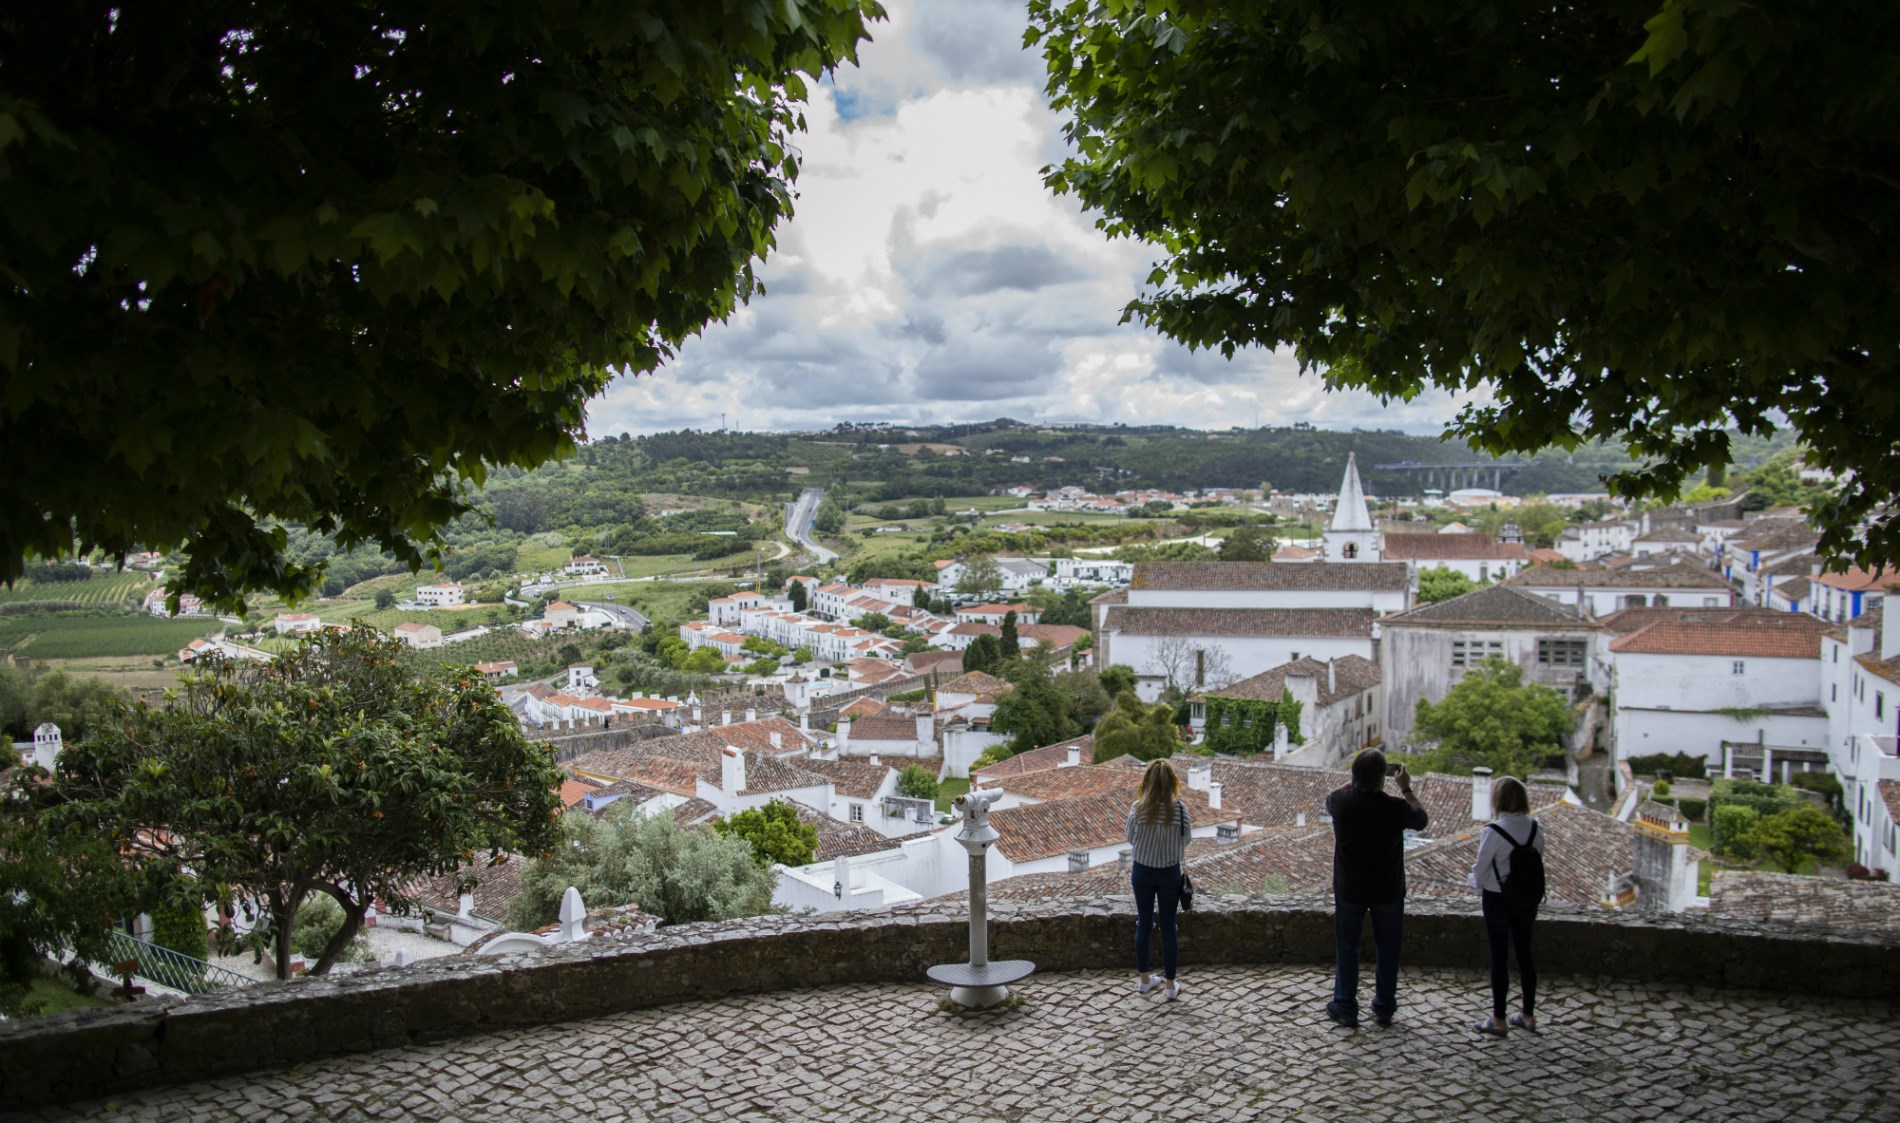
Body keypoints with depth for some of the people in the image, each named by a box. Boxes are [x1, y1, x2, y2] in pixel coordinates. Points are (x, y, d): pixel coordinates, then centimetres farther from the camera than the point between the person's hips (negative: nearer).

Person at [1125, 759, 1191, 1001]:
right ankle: (1171, 986, 17)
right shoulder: (1179, 808, -16)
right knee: (1168, 927, 9)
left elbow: (1130, 838, -2)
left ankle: (1144, 979, 28)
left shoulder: (1137, 808, -14)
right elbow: (1186, 838, -3)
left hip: (1142, 872, 1)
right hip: (1169, 873, -1)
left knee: (1144, 924, 16)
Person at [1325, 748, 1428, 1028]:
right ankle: (1384, 1008, 25)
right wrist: (1406, 788, 13)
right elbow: (1422, 819, 5)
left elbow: (1329, 800, 11)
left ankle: (1345, 1008, 18)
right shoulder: (1396, 808, -19)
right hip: (1388, 890, 0)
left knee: (1347, 948, 12)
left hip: (1350, 890, 0)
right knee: (1387, 949, 15)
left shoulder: (1341, 802, -16)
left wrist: (1353, 782, 17)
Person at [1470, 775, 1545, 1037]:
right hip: (1528, 898, 5)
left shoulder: (1494, 831, -21)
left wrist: (1479, 887, 9)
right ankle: (1528, 1015, 27)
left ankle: (1498, 1020, 13)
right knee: (1524, 953, 16)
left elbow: (1481, 867, -13)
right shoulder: (1535, 828, -6)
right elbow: (1539, 862, 2)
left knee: (1498, 957, 5)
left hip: (1498, 899, -5)